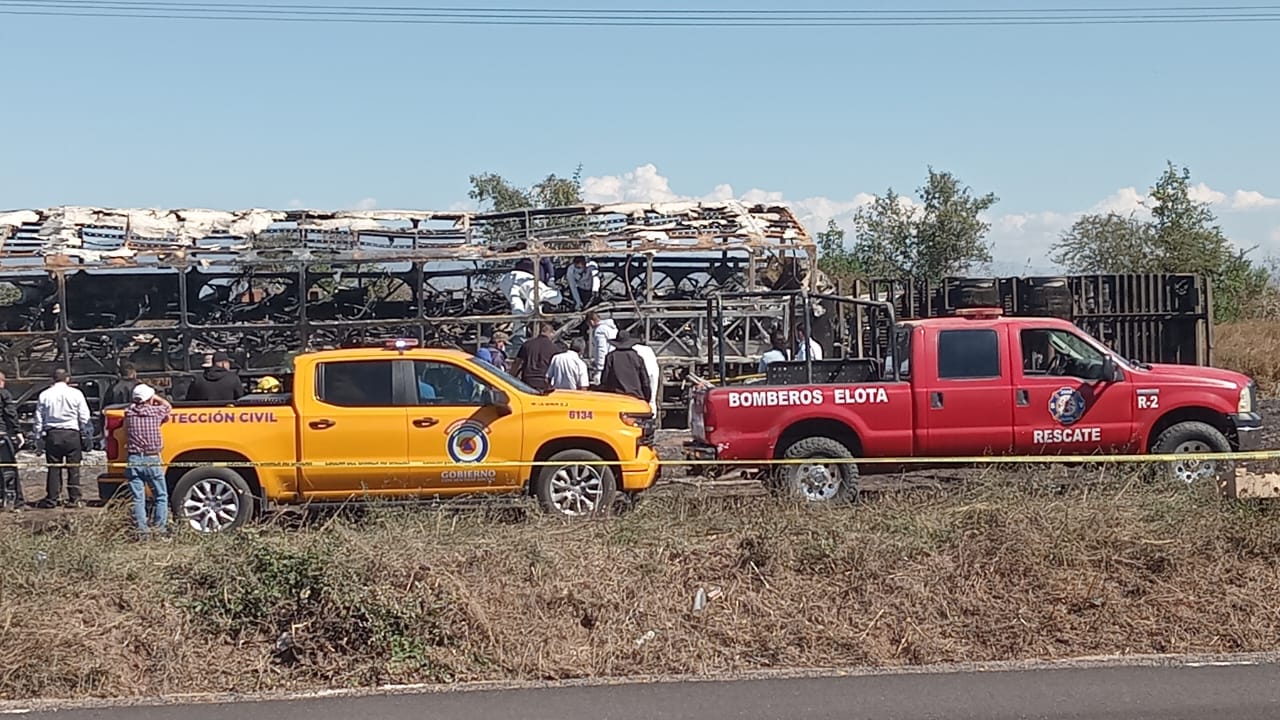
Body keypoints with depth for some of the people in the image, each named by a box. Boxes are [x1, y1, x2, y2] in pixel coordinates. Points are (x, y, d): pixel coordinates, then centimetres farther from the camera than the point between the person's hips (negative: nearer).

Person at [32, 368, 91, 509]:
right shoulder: (76, 394, -2)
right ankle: (74, 498, 2)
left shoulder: (44, 395, 4)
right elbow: (84, 417, -1)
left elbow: (39, 419, 7)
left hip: (52, 434, 2)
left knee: (53, 468, 6)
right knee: (73, 468, 3)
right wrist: (85, 433, 10)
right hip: (72, 434, -2)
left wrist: (38, 437, 13)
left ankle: (52, 498, 6)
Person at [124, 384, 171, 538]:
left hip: (133, 460, 2)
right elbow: (168, 406, 15)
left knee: (138, 498, 6)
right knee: (161, 496, 10)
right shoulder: (156, 411, -5)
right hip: (152, 460, -2)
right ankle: (159, 527, 7)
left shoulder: (128, 413, 0)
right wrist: (155, 398, 30)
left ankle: (142, 529, 3)